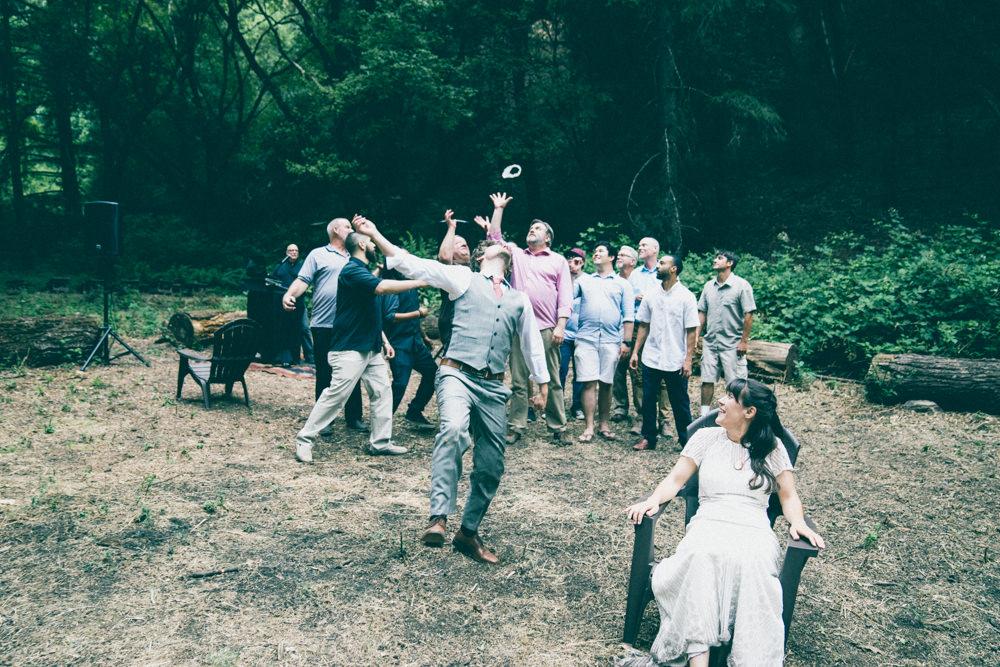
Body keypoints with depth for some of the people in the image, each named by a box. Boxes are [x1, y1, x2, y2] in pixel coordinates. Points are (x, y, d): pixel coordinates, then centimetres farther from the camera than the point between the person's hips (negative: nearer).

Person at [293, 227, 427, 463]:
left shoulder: (364, 271, 17)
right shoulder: (352, 270, -14)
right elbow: (381, 287, -31)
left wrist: (384, 339, 19)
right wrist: (418, 282, -27)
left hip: (371, 348, 10)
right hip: (350, 348, -10)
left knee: (382, 392, 8)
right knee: (335, 396, -8)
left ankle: (380, 442, 16)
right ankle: (304, 440, 3)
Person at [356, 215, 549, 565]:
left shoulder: (520, 299, 20)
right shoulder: (464, 278, 9)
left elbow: (532, 344, 27)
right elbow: (413, 265, 0)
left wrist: (543, 385, 26)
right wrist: (375, 235, -8)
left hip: (494, 386, 5)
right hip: (458, 375, -5)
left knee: (491, 465, 4)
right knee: (453, 430, -34)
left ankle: (468, 532, 22)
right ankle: (438, 519, -36)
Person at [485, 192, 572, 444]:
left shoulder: (558, 261, 10)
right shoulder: (516, 254, 19)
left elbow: (565, 296, 3)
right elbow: (494, 236, 16)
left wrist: (561, 325, -7)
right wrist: (498, 208, 16)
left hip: (547, 329, -2)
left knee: (551, 381, 1)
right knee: (518, 381, 3)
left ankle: (558, 428, 7)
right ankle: (517, 427, 8)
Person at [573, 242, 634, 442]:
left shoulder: (622, 284, 11)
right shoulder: (584, 280, 16)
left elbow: (628, 316, 5)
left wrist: (626, 341, -1)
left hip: (611, 340, 0)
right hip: (586, 338, 0)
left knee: (606, 383, 5)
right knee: (589, 382, -4)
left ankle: (604, 424, 16)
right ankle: (589, 427, -1)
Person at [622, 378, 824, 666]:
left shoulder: (772, 447, 12)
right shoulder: (707, 437, 14)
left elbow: (789, 496, 12)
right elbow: (676, 479, 10)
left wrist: (798, 522, -9)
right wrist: (652, 500, -9)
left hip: (754, 531, 0)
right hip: (709, 524, 0)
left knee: (750, 564, -38)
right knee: (701, 558, -37)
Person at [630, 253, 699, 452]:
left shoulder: (686, 297, -6)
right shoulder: (650, 295, 6)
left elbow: (691, 331, -6)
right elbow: (643, 326, 11)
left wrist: (688, 359, -11)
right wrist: (636, 352, 5)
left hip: (675, 361, -3)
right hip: (651, 359, 4)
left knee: (680, 403, 6)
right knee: (648, 400, 7)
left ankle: (686, 439, 18)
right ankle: (648, 438, 19)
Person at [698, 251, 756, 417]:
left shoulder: (742, 286, -9)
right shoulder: (709, 286, 8)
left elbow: (748, 314, -10)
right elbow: (702, 312, 12)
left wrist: (744, 341, -12)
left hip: (732, 344, -5)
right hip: (710, 342, 5)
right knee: (707, 380, 8)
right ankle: (704, 414, 17)